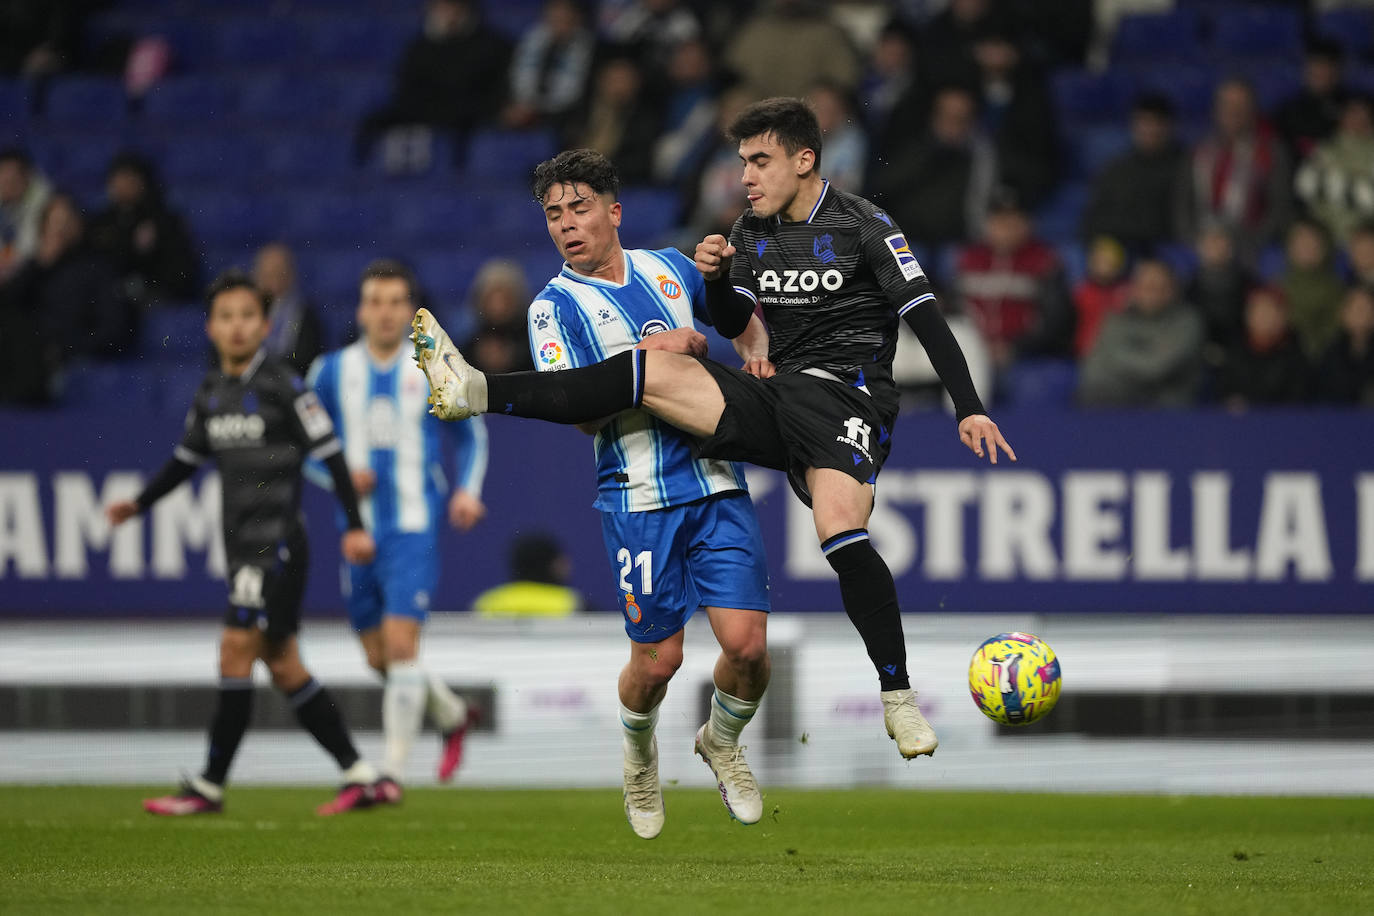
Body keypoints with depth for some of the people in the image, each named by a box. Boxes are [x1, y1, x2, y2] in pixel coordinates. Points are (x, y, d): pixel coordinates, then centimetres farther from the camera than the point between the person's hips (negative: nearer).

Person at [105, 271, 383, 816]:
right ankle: (360, 775, 13)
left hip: (278, 543, -8)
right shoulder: (211, 393, 11)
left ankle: (209, 786, -6)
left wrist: (354, 525, -12)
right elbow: (188, 458, 24)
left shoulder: (283, 387, -9)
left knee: (236, 651, -11)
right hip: (243, 546, 8)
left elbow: (329, 453, -9)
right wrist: (139, 503, 16)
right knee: (283, 666, 7)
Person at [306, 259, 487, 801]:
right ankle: (452, 716, 38)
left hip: (414, 527, -4)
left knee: (401, 644, -15)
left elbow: (471, 436, 13)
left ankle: (393, 771, -11)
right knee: (379, 657, 11)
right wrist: (338, 477, -6)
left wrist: (467, 490, -3)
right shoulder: (333, 371, 4)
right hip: (358, 528, 4)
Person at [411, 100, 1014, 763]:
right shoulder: (753, 231, 15)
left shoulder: (863, 228, -4)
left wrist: (969, 409, -16)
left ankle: (898, 698, -23)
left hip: (847, 396, -6)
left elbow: (927, 317, -8)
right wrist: (716, 278, 1)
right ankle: (473, 393, -18)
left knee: (840, 529, -30)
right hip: (777, 396, 6)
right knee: (653, 369, -12)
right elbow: (732, 324, 24)